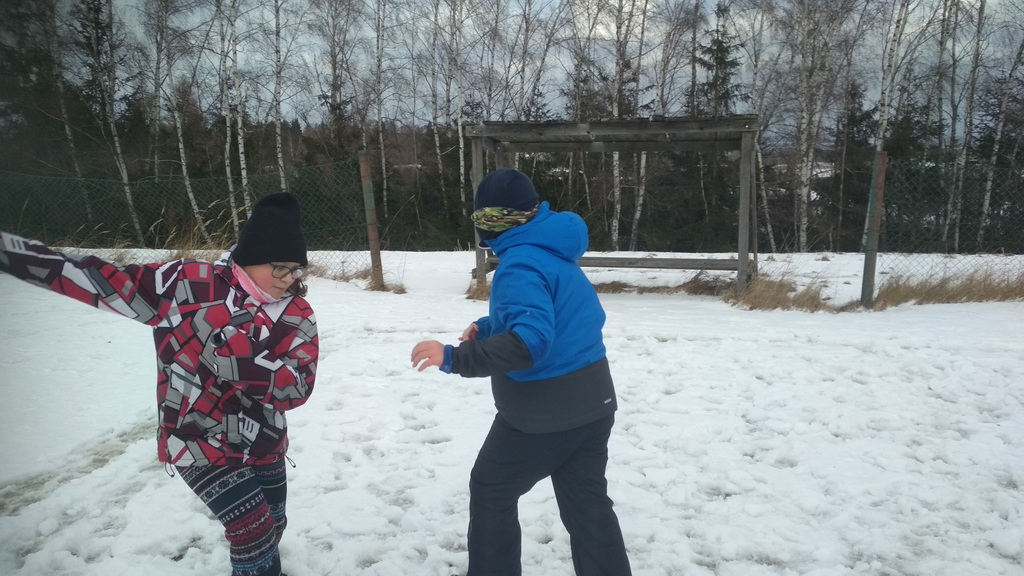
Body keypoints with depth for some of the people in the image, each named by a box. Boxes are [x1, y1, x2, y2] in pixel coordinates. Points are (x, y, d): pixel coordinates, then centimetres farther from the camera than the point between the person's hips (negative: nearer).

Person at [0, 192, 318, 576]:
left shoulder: (298, 316, -10)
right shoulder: (189, 285, -16)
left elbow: (297, 389, -20)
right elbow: (102, 281, -12)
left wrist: (244, 358, -36)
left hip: (262, 444, 4)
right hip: (199, 442, -4)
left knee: (271, 528, 19)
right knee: (253, 528, -11)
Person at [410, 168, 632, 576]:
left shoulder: (520, 264, -21)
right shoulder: (553, 252, 9)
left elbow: (529, 342, -33)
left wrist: (453, 358, -31)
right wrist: (487, 327, 12)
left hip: (544, 412, -8)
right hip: (592, 403, 8)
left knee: (491, 490, 14)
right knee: (588, 503, 17)